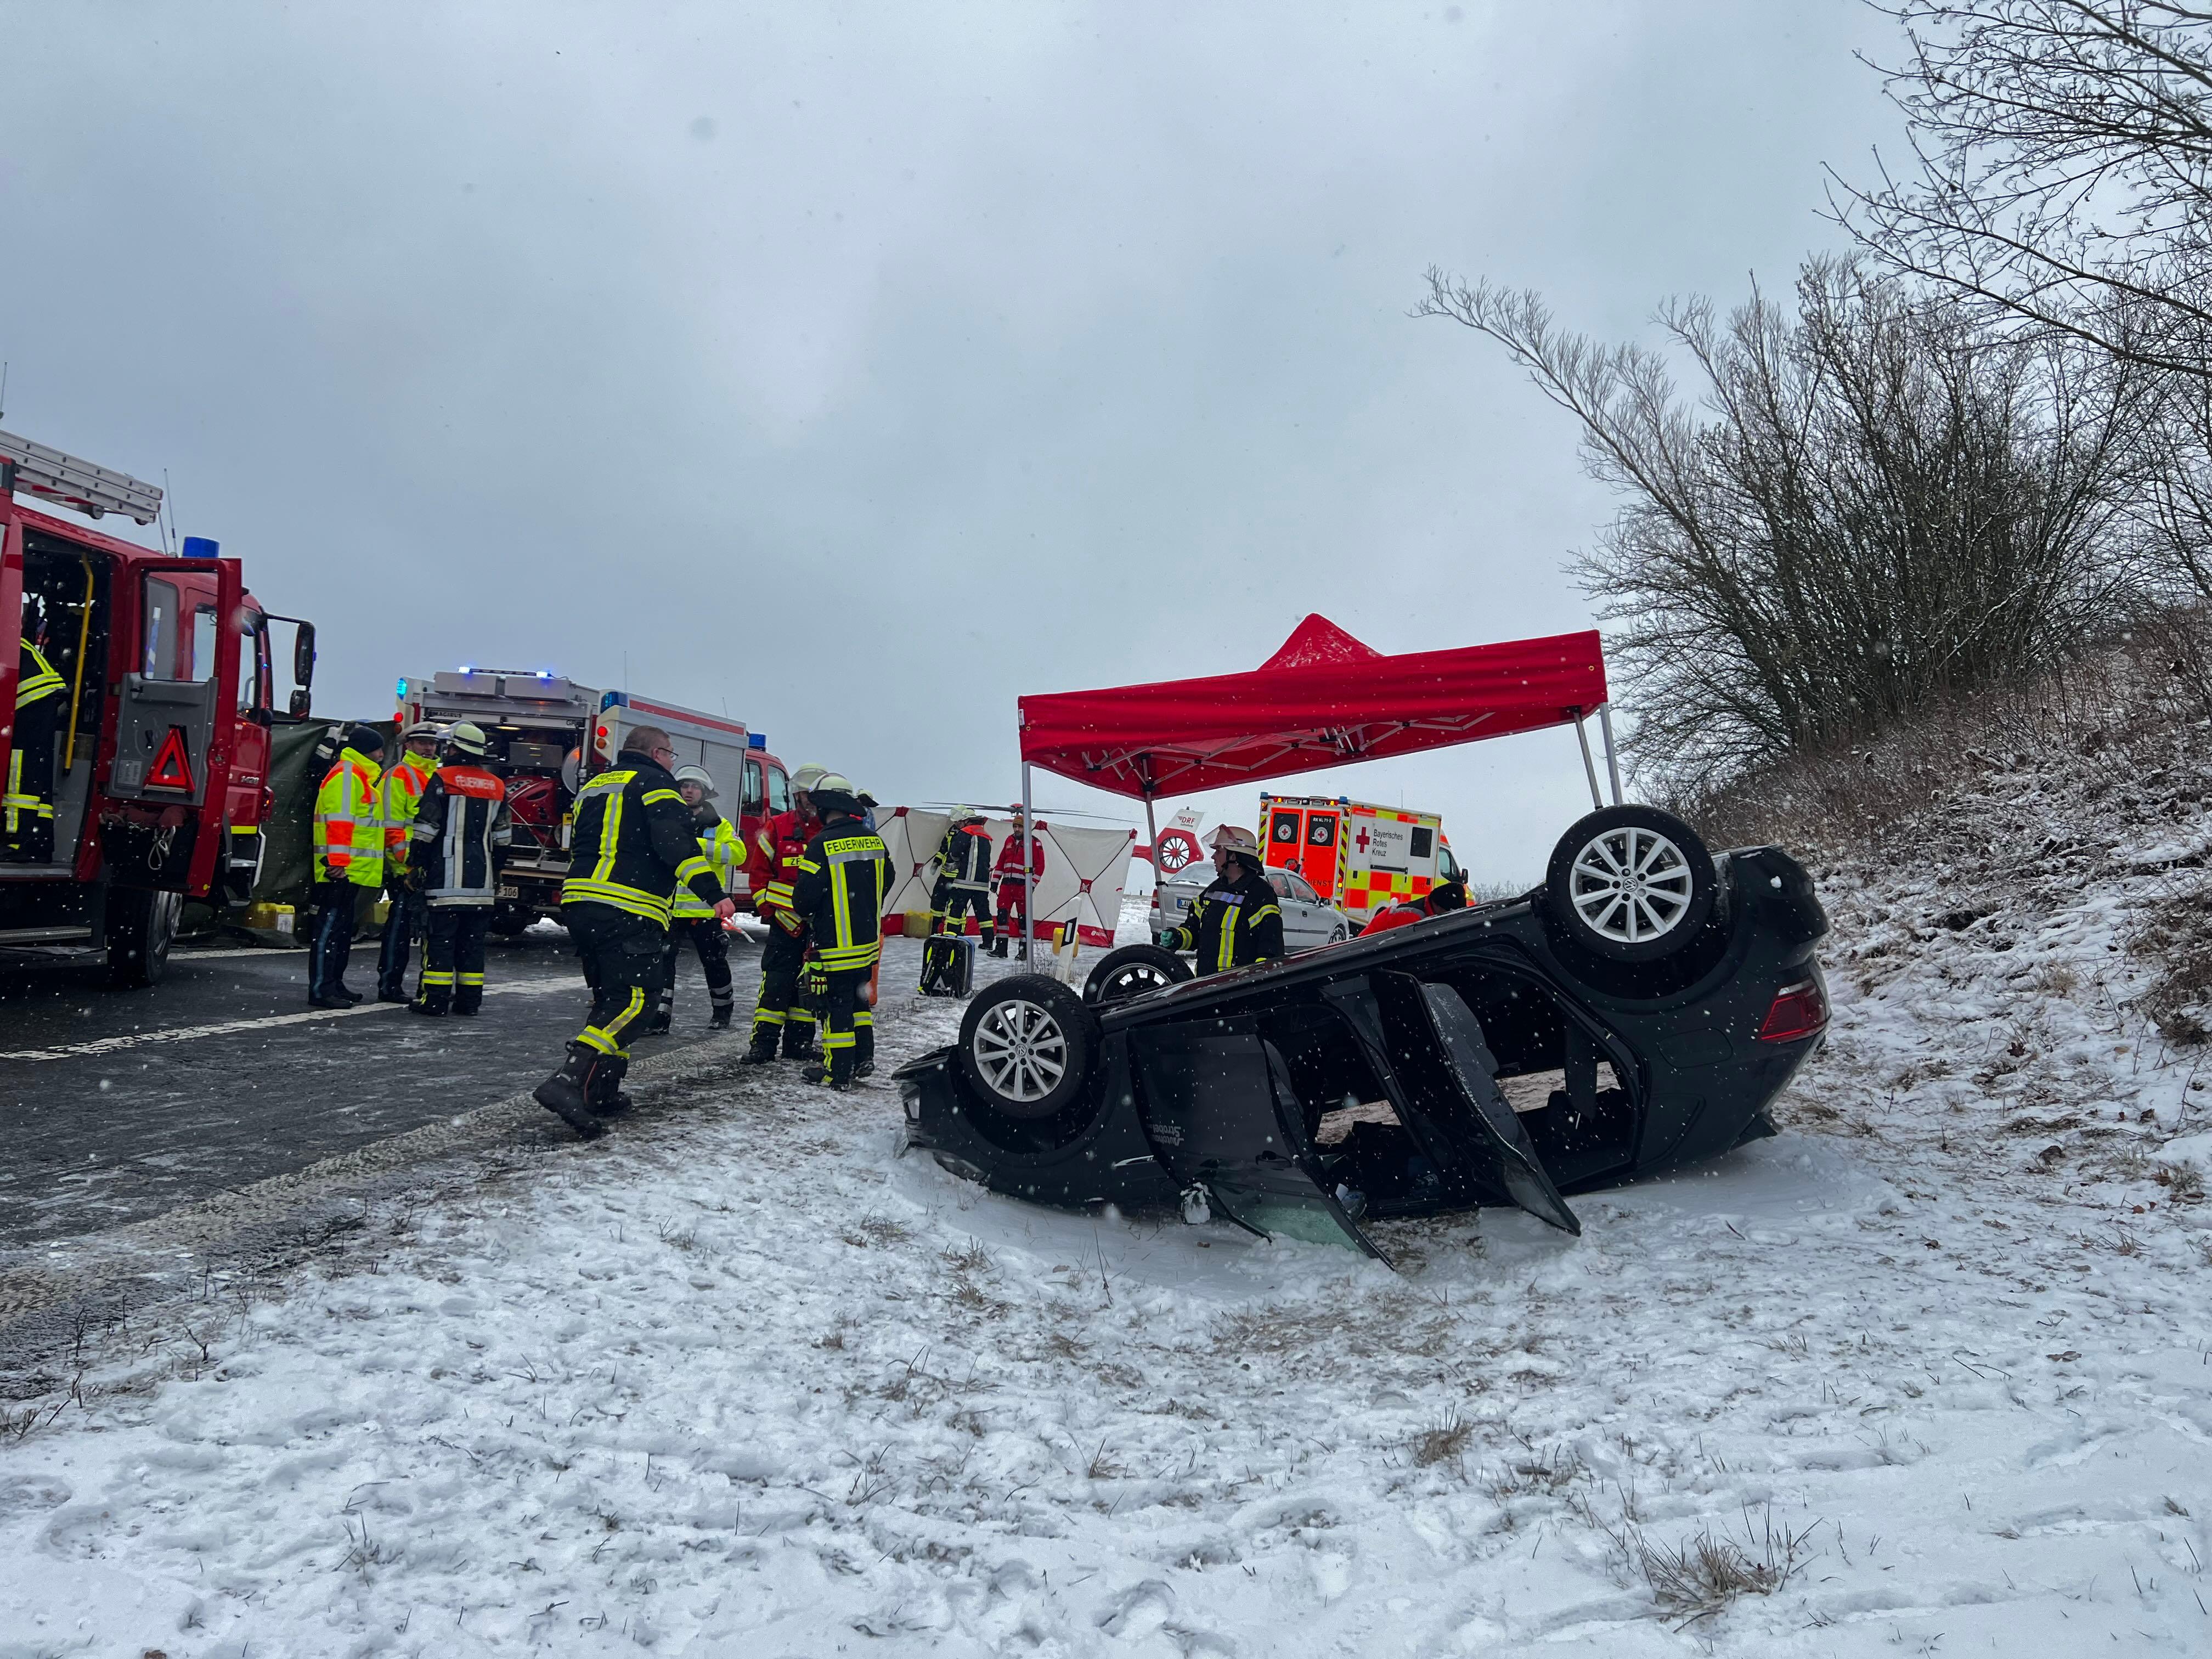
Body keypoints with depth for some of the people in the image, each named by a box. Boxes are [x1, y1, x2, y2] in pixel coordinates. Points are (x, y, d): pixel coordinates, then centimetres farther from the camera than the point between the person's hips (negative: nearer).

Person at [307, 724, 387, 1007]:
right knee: (330, 926, -9)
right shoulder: (345, 775, -12)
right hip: (342, 870, -11)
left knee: (343, 927, 15)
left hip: (351, 869, 11)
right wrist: (338, 863, -25)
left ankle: (334, 984, 22)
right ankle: (320, 989, -9)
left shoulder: (359, 776, 22)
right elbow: (339, 822, -20)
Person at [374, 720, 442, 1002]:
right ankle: (389, 985, 0)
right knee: (400, 923, -6)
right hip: (405, 869, -8)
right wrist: (403, 866, -18)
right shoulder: (399, 775, -6)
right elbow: (391, 825, -13)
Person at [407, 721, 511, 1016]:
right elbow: (502, 837, 16)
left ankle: (435, 1000, -2)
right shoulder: (497, 786, 12)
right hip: (482, 879, 5)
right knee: (473, 939, 8)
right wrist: (495, 875, 22)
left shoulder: (443, 779, -4)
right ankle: (469, 1000, 10)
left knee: (440, 936, -2)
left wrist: (414, 865, -1)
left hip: (447, 876, -5)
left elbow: (426, 829, -8)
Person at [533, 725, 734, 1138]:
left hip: (579, 903, 9)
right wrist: (714, 893, -19)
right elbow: (676, 844, -16)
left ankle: (602, 1092, 18)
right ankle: (570, 1082, -25)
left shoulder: (593, 787, 25)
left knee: (610, 998, 19)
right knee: (632, 999, -11)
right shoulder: (654, 784, -2)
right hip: (629, 910, -9)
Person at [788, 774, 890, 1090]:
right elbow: (885, 882, 16)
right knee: (859, 998, 20)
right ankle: (864, 1058, 26)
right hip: (869, 939, 7)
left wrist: (805, 911, 7)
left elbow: (805, 895, -17)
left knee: (836, 1005, 1)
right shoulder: (874, 841, 3)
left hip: (836, 944, -6)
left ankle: (838, 1073, 8)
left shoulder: (822, 845, -18)